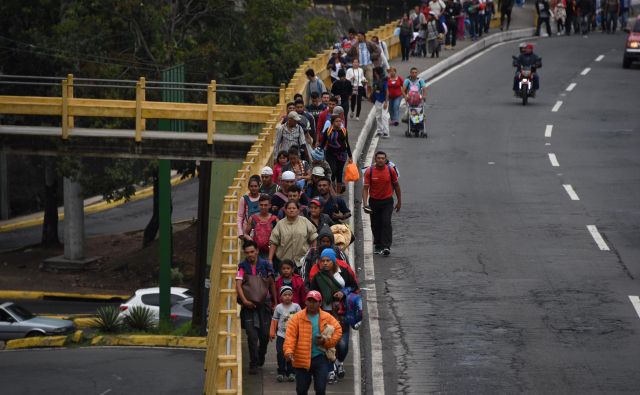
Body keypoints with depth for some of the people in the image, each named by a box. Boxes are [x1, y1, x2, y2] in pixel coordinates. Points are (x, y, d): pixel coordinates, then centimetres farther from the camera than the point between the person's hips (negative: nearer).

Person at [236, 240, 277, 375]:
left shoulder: (265, 265, 4)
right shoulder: (242, 267, 0)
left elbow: (272, 284, 13)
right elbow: (238, 285, -7)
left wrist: (275, 302, 13)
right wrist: (244, 300, -21)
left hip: (264, 303, 1)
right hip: (249, 305, -1)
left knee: (265, 334, 3)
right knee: (252, 335, -8)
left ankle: (261, 356, 31)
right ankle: (254, 364, -2)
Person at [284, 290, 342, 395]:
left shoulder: (327, 318, 3)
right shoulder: (297, 318, -2)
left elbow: (337, 331, 6)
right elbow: (290, 336, -11)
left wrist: (326, 341, -10)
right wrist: (288, 351, -27)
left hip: (320, 358, 0)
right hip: (302, 359, 0)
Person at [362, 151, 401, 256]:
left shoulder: (391, 170, -7)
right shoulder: (369, 171, -9)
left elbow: (396, 185, 6)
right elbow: (365, 188, -9)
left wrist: (399, 202, 9)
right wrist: (365, 204, -19)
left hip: (387, 201, -1)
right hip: (374, 201, 1)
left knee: (386, 223, -13)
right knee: (375, 225, 9)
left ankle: (386, 246, -16)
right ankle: (377, 246, 25)